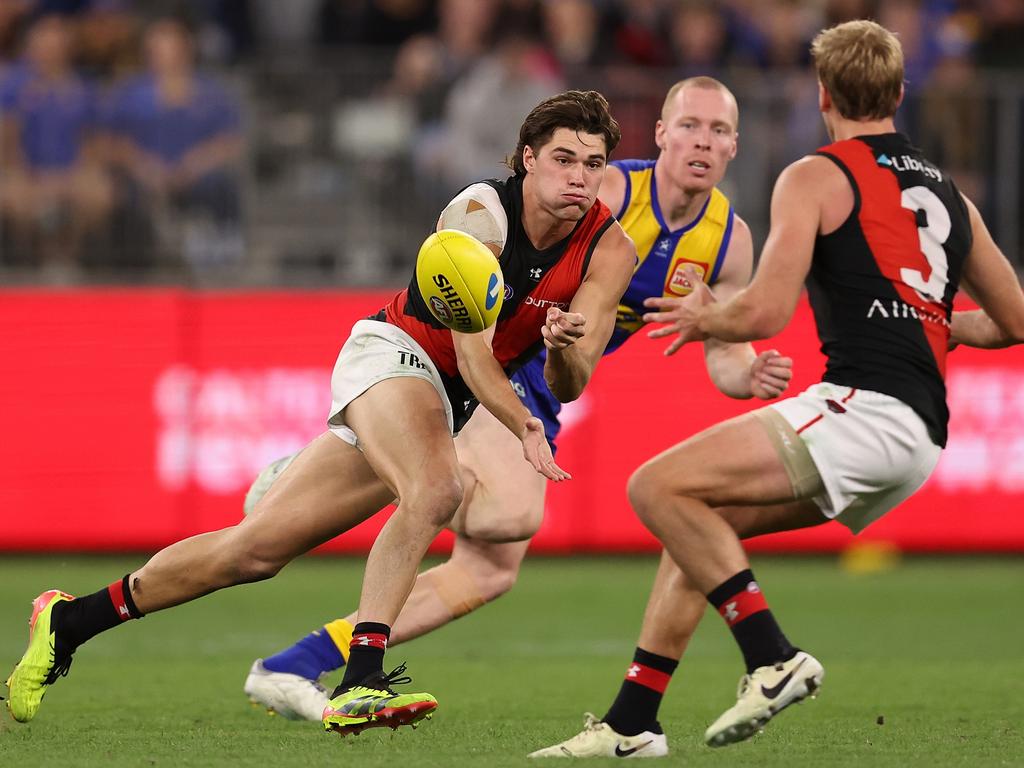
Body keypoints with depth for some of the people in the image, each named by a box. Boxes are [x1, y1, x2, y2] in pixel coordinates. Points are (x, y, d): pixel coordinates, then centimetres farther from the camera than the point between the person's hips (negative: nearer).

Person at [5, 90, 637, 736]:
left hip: (446, 404, 6)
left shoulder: (609, 252, -8)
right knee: (436, 488, -37)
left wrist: (564, 348, -34)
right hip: (390, 352, -6)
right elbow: (471, 354, -23)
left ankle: (69, 620, 9)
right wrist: (523, 426, -39)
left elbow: (569, 385, -11)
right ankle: (360, 682, -38)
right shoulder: (479, 213, -20)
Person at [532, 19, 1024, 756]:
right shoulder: (948, 192, 22)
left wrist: (704, 318, 11)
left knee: (659, 486, -9)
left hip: (864, 406, -9)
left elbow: (766, 313, -10)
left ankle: (773, 658, -15)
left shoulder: (817, 177, 0)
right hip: (922, 439, 9)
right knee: (700, 524, 18)